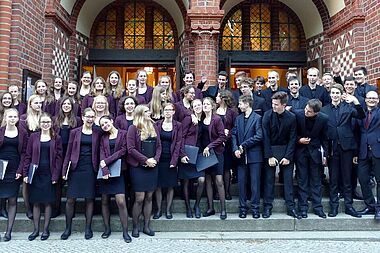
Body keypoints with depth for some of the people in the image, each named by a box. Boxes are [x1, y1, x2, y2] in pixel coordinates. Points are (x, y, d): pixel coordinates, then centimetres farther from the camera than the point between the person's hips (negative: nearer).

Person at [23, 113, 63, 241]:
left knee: (47, 202, 4)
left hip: (49, 174, -1)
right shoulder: (33, 137, 6)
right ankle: (36, 229, 17)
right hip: (35, 174, 1)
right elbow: (28, 156, 5)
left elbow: (59, 158, 0)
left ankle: (46, 229, 15)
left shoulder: (56, 138, 2)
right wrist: (26, 173, -2)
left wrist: (55, 176, -8)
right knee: (36, 202, 7)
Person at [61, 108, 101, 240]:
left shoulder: (97, 134, 6)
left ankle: (88, 228, 17)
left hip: (90, 169, 0)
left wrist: (99, 169, -1)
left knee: (90, 199, 5)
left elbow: (98, 153, 7)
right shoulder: (74, 132, 4)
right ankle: (68, 228, 16)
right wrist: (64, 170, -1)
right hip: (76, 168, 0)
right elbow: (69, 152, 4)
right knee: (70, 199, 1)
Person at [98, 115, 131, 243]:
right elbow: (102, 154, 2)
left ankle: (125, 231, -1)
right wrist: (105, 170, -13)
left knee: (121, 201, -11)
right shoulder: (103, 137, 14)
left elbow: (123, 151, -6)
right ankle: (107, 228, 19)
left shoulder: (123, 133, 3)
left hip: (118, 170, -4)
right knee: (105, 201, 6)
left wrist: (107, 161, -11)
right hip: (105, 171, 4)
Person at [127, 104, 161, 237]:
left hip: (152, 167, 5)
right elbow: (131, 149, -11)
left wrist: (155, 159, -6)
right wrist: (146, 160, -14)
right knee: (139, 198, -3)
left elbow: (158, 146, 11)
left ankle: (146, 226, 19)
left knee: (149, 197, 8)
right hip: (138, 167, -5)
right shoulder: (133, 128, -5)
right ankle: (135, 227, 13)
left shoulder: (154, 128, 11)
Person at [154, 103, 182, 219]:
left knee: (170, 186, 5)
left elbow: (178, 143, -1)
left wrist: (174, 160, -9)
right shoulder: (157, 124, 5)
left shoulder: (178, 126, 3)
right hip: (159, 159, 1)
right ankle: (158, 210, 15)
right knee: (158, 185, 4)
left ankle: (168, 210, 17)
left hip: (171, 159, -1)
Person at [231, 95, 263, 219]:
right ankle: (243, 207, 16)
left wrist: (243, 145, -11)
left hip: (254, 155, -5)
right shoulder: (238, 119, 14)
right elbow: (234, 134, 9)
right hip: (241, 155, 5)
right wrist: (235, 149, -6)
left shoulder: (257, 118, -4)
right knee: (241, 182, 7)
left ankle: (255, 207, 11)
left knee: (255, 183, 1)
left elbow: (259, 136, -12)